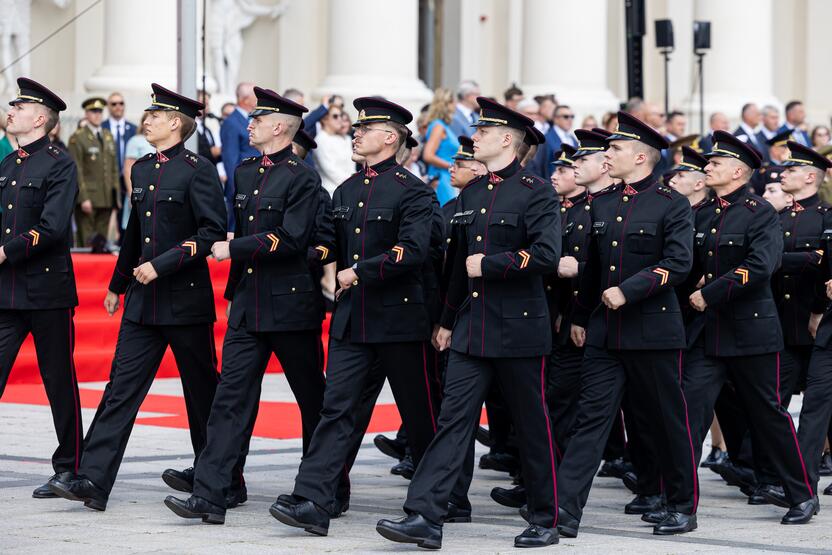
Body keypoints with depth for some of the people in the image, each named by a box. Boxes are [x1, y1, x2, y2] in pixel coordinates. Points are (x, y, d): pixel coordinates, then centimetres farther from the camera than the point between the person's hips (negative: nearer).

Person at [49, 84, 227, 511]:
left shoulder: (198, 170, -10)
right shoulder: (141, 170, 13)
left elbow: (213, 232, -16)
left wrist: (162, 265, -21)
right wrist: (118, 284, 29)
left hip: (186, 299, -6)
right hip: (143, 301, 6)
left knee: (202, 393, 6)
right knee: (121, 387, -2)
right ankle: (93, 481, -8)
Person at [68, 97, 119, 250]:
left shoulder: (108, 137, 16)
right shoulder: (77, 138, -3)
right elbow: (76, 171, -9)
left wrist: (116, 195, 12)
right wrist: (83, 198, -16)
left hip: (106, 198, 6)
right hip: (88, 198, -6)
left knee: (101, 241, 4)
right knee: (86, 239, -7)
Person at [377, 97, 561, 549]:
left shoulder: (535, 192, -7)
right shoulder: (471, 194, 13)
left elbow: (546, 254, -20)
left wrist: (488, 264, -16)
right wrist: (447, 321, 21)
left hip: (519, 328, -6)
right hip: (471, 329, 6)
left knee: (532, 425, 4)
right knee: (454, 418, -3)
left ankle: (545, 520, 16)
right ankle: (425, 517, -8)